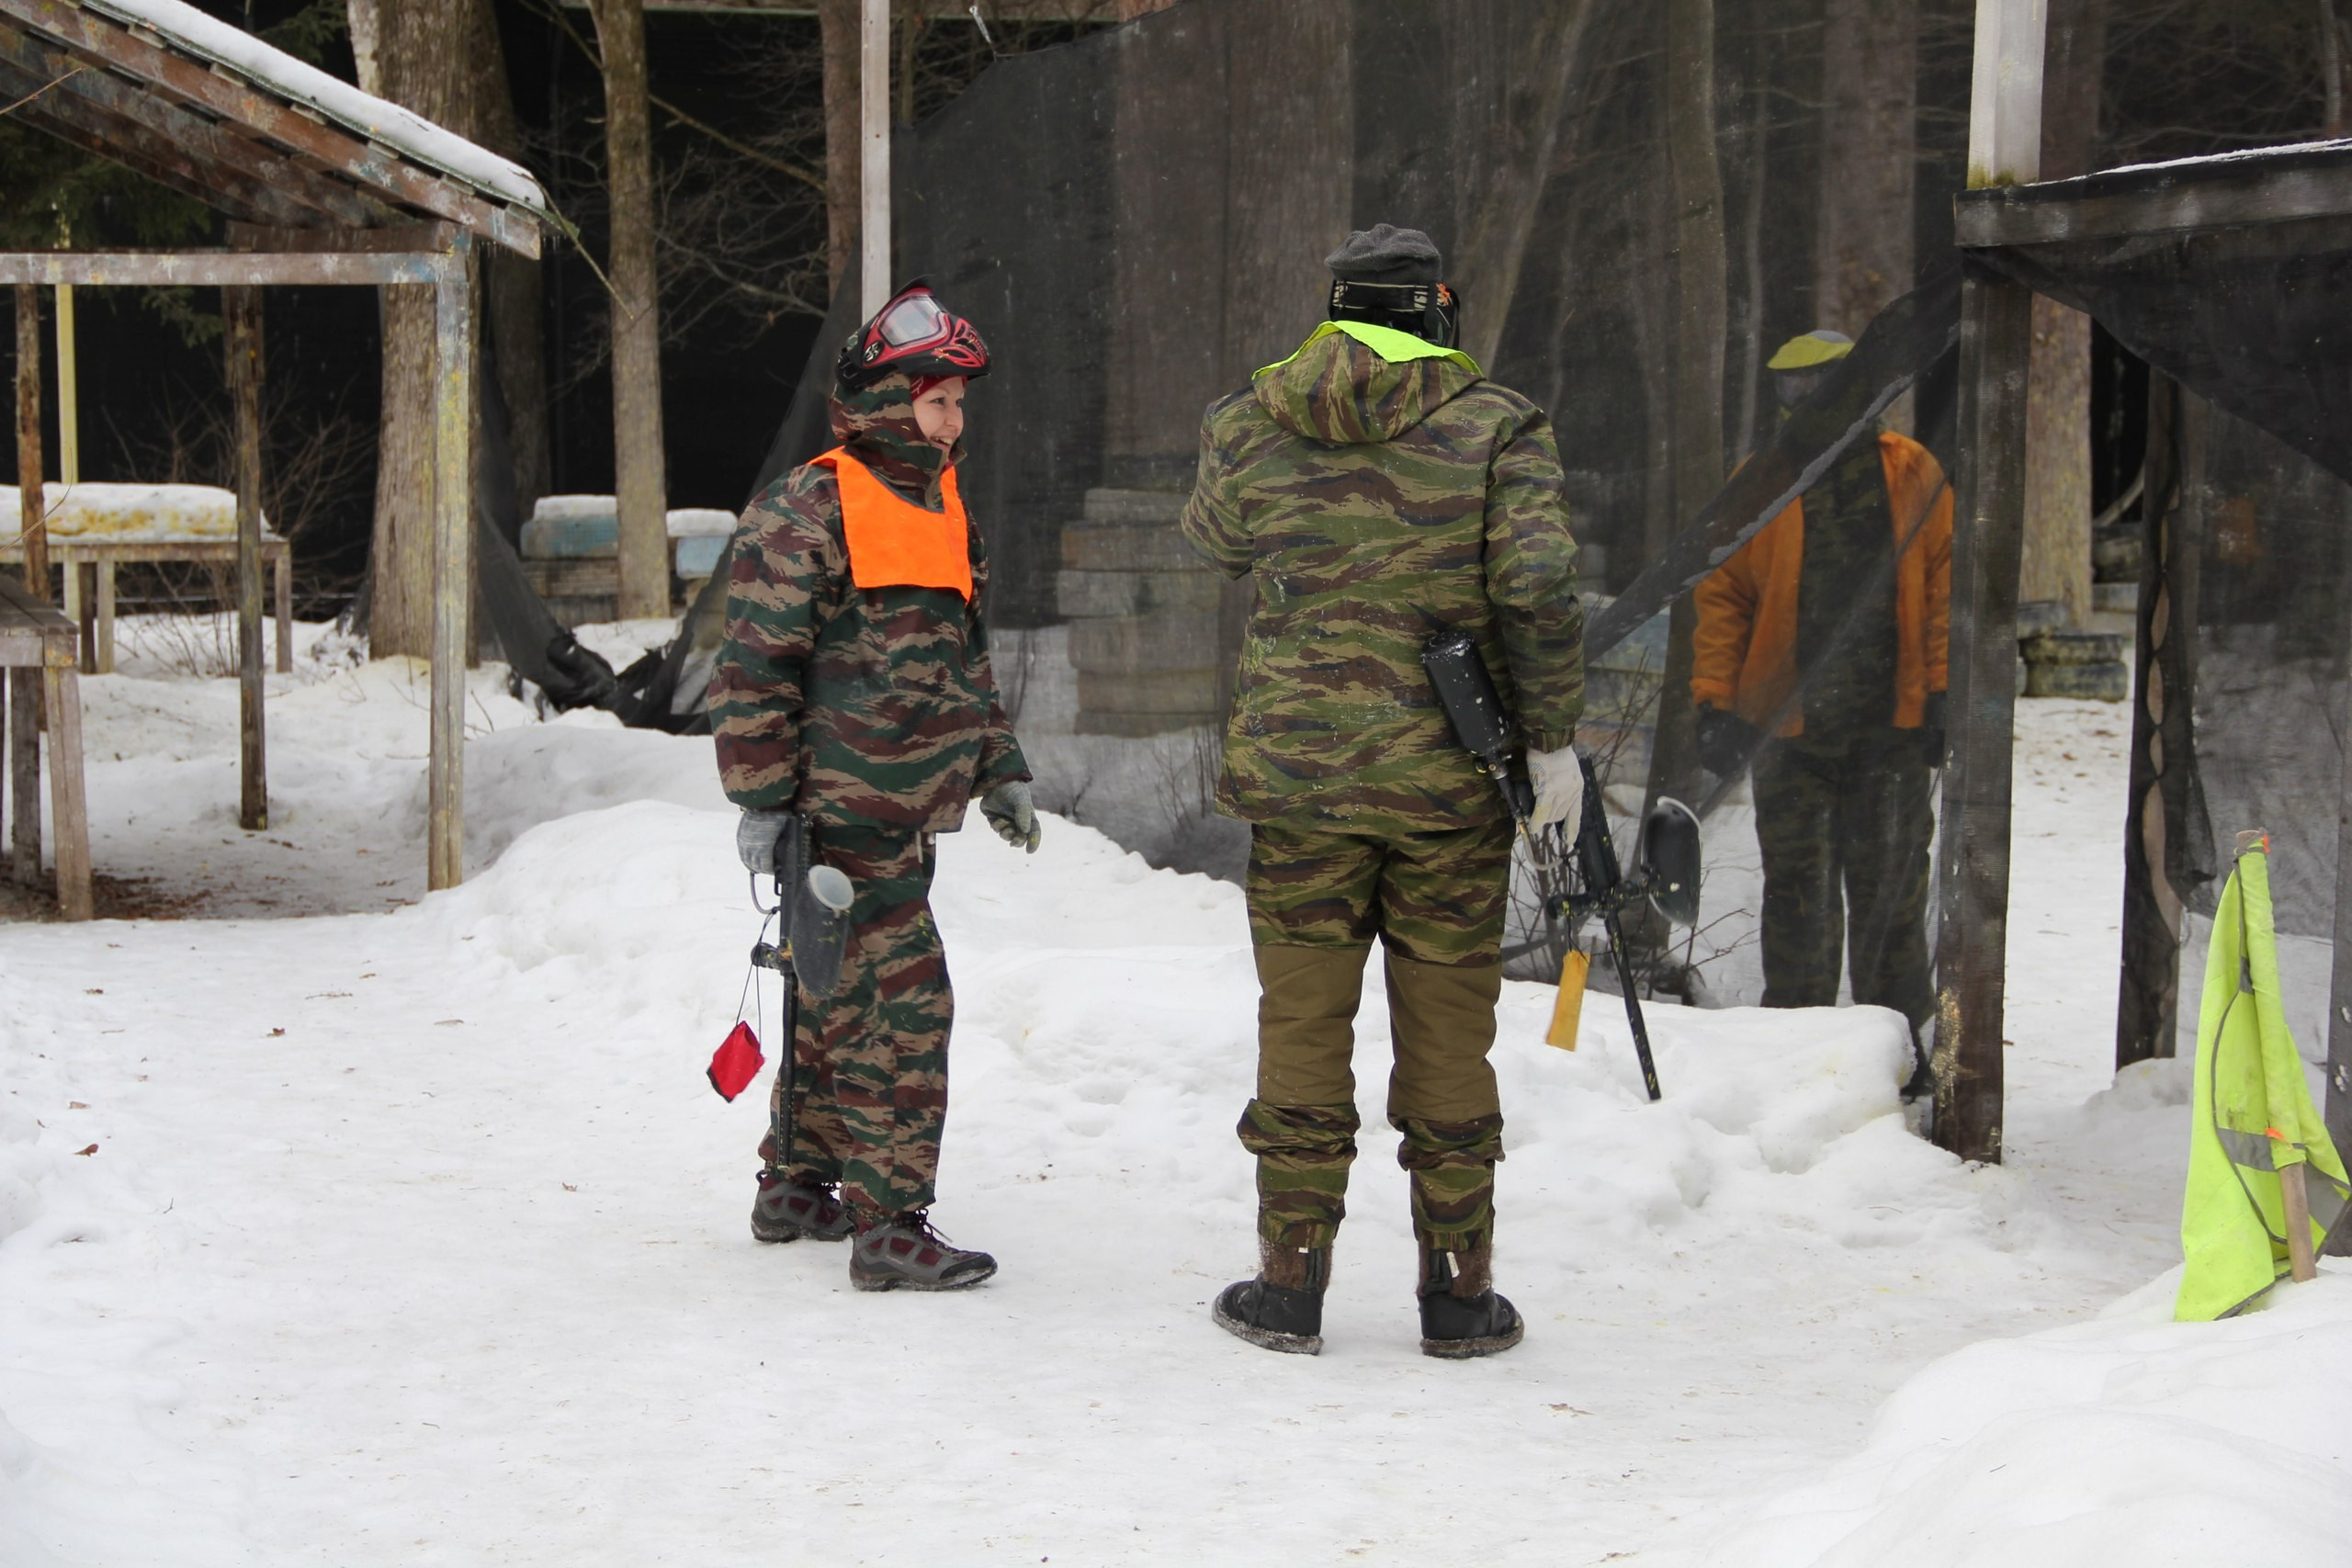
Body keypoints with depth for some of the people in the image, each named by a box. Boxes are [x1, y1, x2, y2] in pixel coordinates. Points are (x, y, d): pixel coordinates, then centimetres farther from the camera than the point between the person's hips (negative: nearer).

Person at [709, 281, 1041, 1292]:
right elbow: (754, 666, -13)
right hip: (843, 814, -9)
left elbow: (965, 659, 26)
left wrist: (997, 772, 20)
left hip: (906, 814, 9)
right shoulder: (807, 513, -12)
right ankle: (889, 1227, -8)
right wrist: (762, 802, -15)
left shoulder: (941, 507, 17)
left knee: (839, 1002, 18)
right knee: (900, 1005, -11)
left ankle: (797, 1186, 30)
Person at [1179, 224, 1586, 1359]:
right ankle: (1457, 1290, 11)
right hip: (1451, 777, -1)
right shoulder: (1496, 426, -4)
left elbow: (1218, 543, 21)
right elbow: (1537, 588, -14)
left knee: (1303, 1018, 8)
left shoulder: (1249, 427, 2)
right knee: (1448, 1027, 6)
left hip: (1299, 766, 1)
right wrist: (1552, 739, -7)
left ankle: (1291, 1279, 11)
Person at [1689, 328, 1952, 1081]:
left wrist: (1944, 695, -2)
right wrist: (1717, 702, -2)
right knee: (1797, 889, 2)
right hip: (1789, 726, 0)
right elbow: (1723, 596, 6)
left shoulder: (1912, 475, 6)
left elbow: (1945, 587, 6)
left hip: (1891, 728, 0)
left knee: (1890, 889, 5)